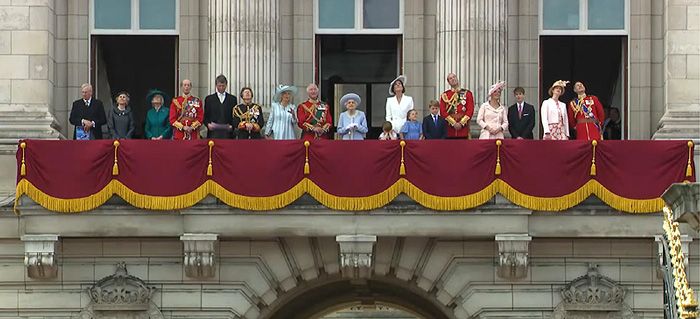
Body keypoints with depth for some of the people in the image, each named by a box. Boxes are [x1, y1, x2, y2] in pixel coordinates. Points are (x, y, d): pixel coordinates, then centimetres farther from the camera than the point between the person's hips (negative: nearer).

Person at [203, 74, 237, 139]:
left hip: (227, 134, 0)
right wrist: (208, 124, -8)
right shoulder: (209, 99, 13)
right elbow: (205, 116, 12)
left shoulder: (233, 99, 13)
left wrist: (232, 126, -8)